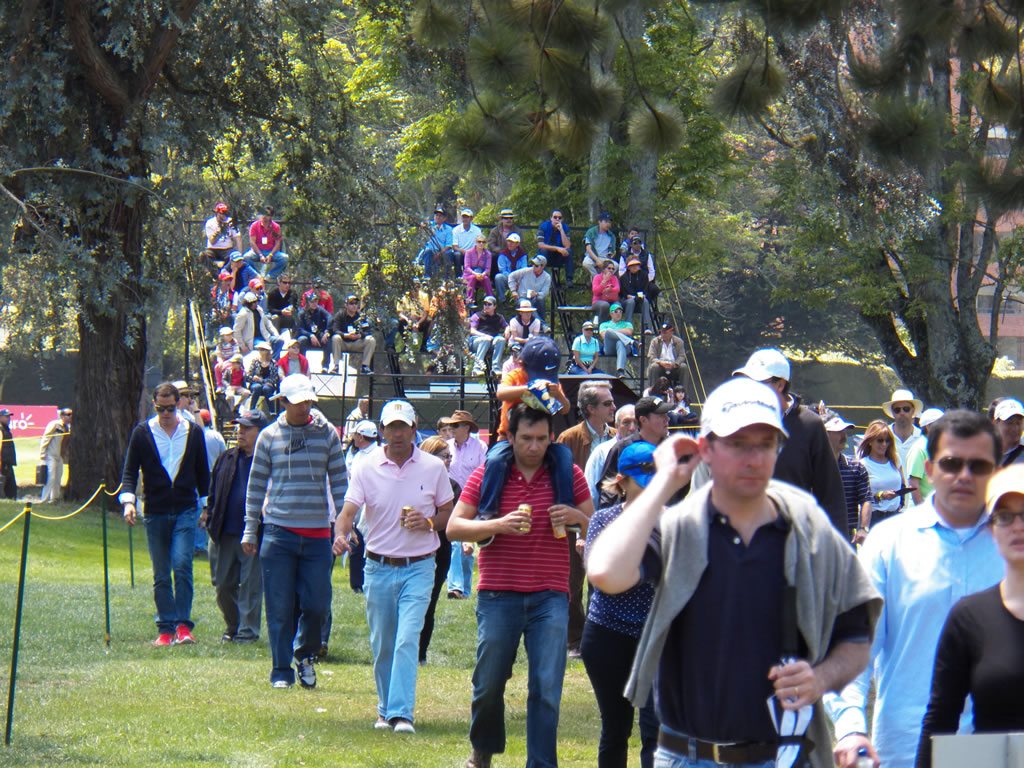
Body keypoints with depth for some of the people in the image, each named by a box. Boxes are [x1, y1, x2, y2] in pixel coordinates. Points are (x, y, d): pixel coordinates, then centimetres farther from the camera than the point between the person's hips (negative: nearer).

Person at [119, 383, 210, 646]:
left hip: (185, 511, -1)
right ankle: (166, 628, 9)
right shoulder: (142, 433, 2)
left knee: (182, 565, -16)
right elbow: (129, 472, 3)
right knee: (161, 575, 4)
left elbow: (203, 472, 15)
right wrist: (128, 499, -13)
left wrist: (205, 505, 15)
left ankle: (183, 624, -13)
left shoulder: (193, 432, 5)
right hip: (155, 513, 1)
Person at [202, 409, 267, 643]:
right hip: (225, 533, 6)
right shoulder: (226, 459, 12)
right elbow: (214, 490, 18)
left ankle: (247, 630, 6)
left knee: (251, 585, -1)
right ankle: (232, 626, 26)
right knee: (222, 584, 10)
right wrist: (209, 515, 8)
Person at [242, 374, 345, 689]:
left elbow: (339, 480, 8)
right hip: (278, 530, 0)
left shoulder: (327, 434, 5)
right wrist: (250, 531, 7)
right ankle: (282, 671, 8)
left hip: (317, 533, 1)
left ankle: (305, 655, 26)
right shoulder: (269, 436, 5)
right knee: (280, 606, 0)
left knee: (316, 603, -1)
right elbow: (256, 485, 9)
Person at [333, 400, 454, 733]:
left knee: (407, 639, -15)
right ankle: (386, 710, 25)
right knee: (381, 645, 10)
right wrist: (341, 534, -31)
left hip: (418, 568, -2)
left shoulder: (433, 467, 0)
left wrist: (428, 522, -13)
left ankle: (402, 713, -18)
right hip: (379, 567, 2)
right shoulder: (366, 467, -1)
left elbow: (449, 513, 9)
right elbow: (349, 509, -10)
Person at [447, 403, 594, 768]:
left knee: (547, 689, -6)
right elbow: (454, 527, -1)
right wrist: (498, 525, -17)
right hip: (498, 595, 0)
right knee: (488, 683, 8)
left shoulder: (568, 474, 5)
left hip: (550, 597, 0)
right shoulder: (487, 474, 1)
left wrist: (577, 517, -11)